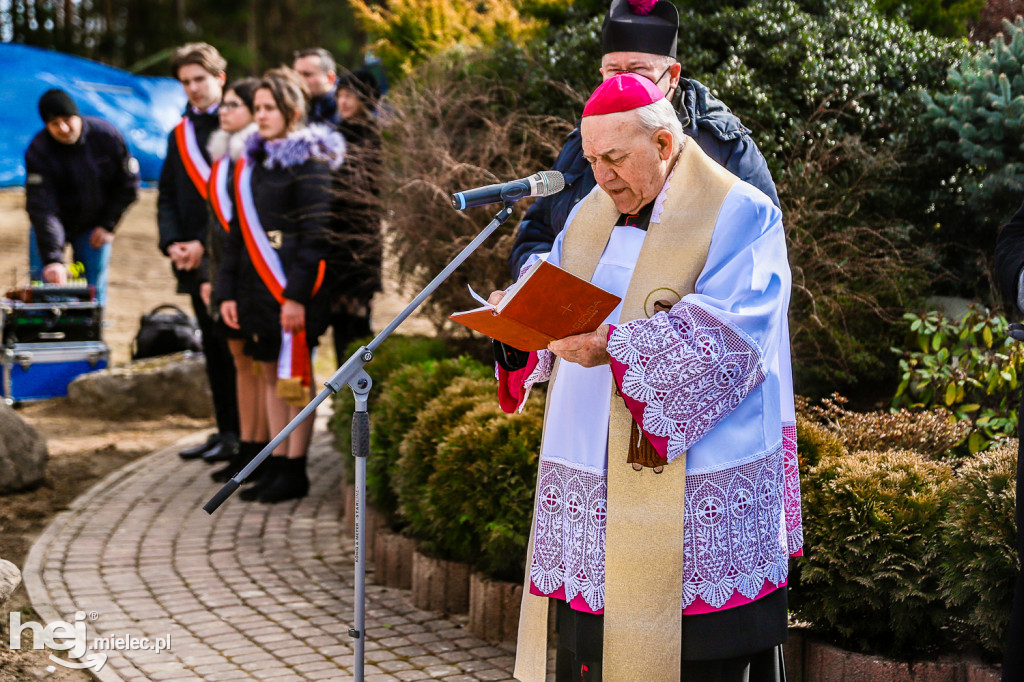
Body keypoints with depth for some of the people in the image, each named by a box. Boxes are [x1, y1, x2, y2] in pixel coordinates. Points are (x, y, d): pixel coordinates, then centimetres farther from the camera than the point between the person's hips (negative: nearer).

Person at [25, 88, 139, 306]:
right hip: (52, 225, -1)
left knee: (95, 291, -1)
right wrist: (52, 259, -43)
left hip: (94, 228, 1)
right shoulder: (38, 151, -24)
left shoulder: (107, 136, -18)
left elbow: (128, 184, -3)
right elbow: (42, 208, -32)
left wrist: (108, 225, -8)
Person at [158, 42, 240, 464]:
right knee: (213, 346, 11)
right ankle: (225, 429, 17)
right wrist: (172, 242, -1)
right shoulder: (180, 135, 16)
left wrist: (204, 243, -14)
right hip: (193, 260, 6)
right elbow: (167, 196, 16)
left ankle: (239, 433, 3)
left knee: (233, 345, -4)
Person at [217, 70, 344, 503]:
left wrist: (297, 295, -19)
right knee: (270, 374, 11)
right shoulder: (251, 162, 14)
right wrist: (228, 291, 12)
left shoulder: (308, 163, -9)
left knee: (294, 377, -2)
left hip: (291, 288, -8)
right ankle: (276, 466, 18)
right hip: (256, 285, 8)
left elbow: (315, 235, -14)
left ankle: (295, 472, 5)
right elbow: (238, 233, 17)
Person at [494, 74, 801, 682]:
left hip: (697, 487, -6)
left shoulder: (741, 216, -6)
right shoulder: (589, 218, 16)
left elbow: (730, 337, -19)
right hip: (594, 484, 6)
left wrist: (615, 346, -30)